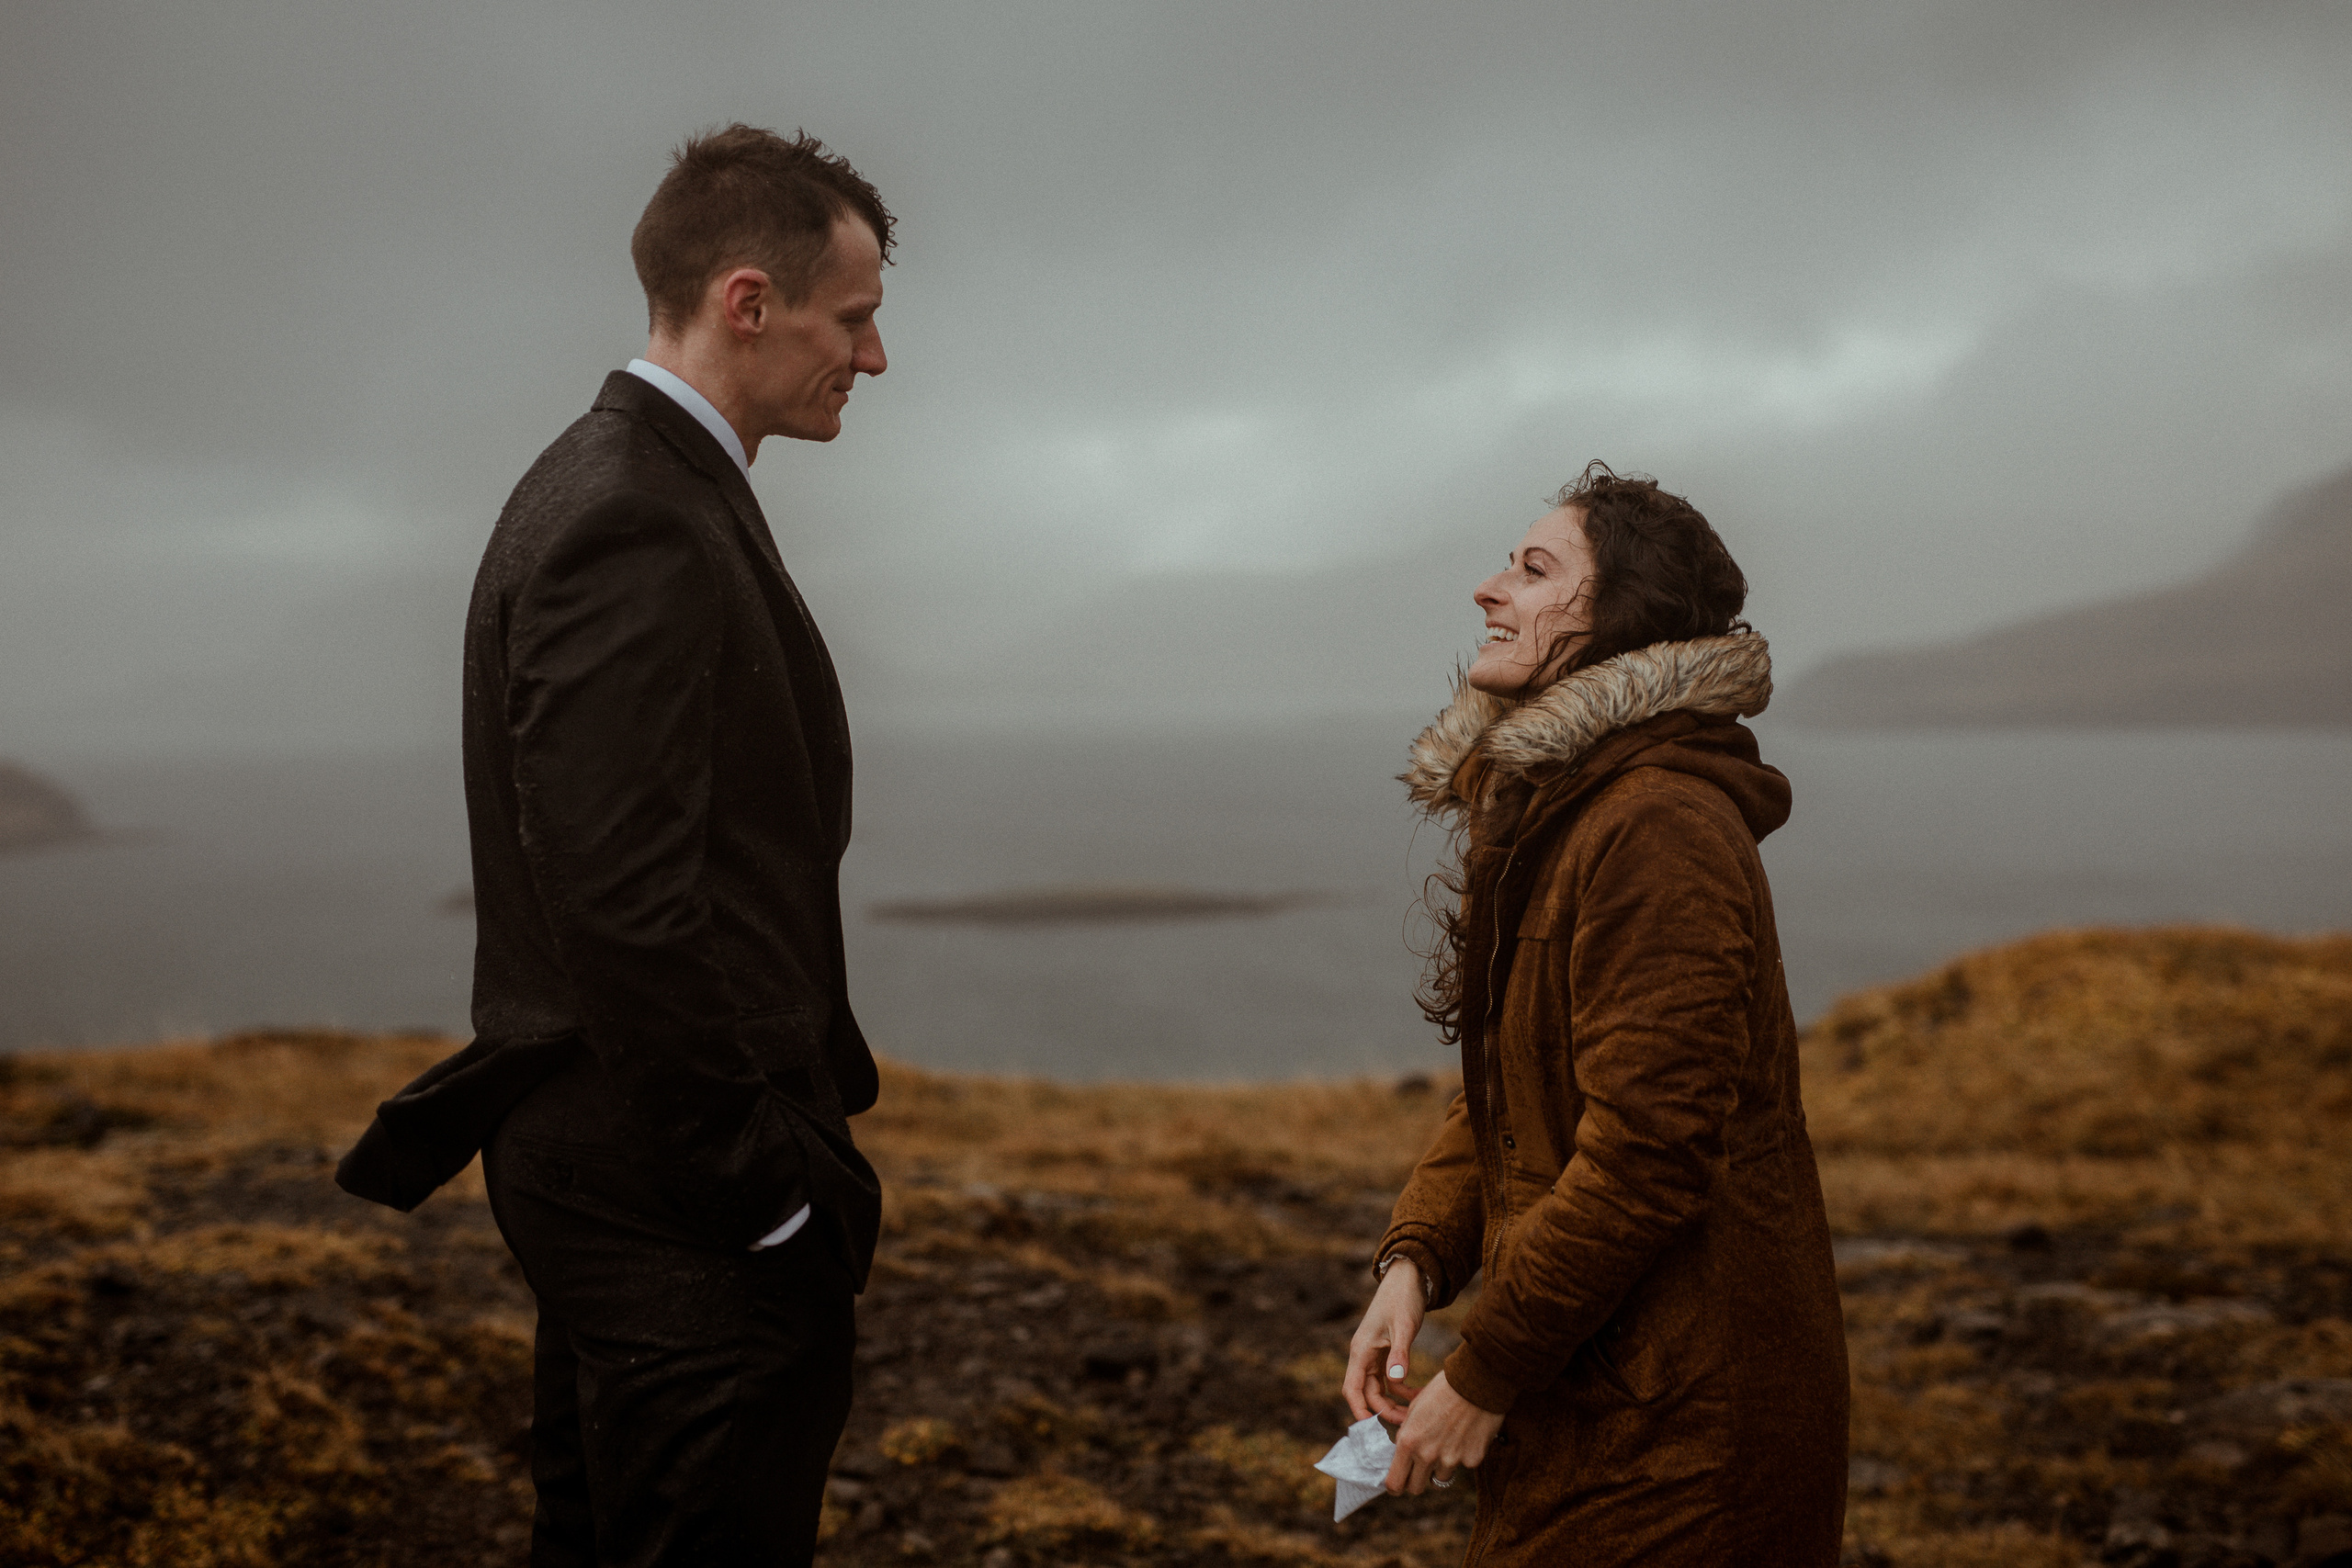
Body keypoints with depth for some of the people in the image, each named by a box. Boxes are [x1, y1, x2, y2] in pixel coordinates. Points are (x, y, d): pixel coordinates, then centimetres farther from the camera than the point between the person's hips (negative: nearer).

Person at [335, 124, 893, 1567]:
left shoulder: (605, 487, 14)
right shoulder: (642, 530, -19)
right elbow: (628, 908, -25)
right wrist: (771, 1193, -18)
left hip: (598, 1160, 11)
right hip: (687, 1194, -11)